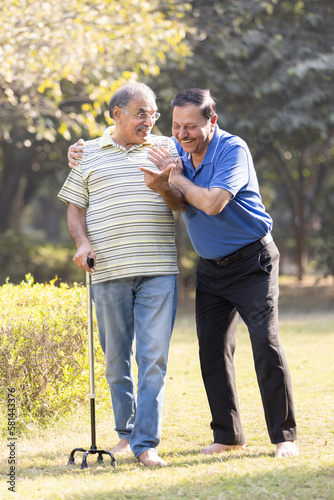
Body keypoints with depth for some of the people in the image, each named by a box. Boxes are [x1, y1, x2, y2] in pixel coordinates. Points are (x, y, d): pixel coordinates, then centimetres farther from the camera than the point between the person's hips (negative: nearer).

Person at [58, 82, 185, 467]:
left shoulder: (166, 148, 12)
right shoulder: (89, 154, 12)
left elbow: (185, 204, 9)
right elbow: (75, 207, 15)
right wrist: (82, 242, -3)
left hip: (158, 269, -1)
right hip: (108, 270, 1)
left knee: (153, 356, -8)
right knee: (116, 358, 7)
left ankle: (147, 443, -8)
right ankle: (126, 432, 23)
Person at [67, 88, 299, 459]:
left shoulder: (233, 150, -20)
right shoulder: (176, 150, 0)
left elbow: (212, 203, -32)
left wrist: (175, 177, -20)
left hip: (252, 261, -6)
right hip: (211, 267, 7)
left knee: (266, 343, -11)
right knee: (212, 349, 4)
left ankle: (284, 435, -5)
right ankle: (227, 434, 13)